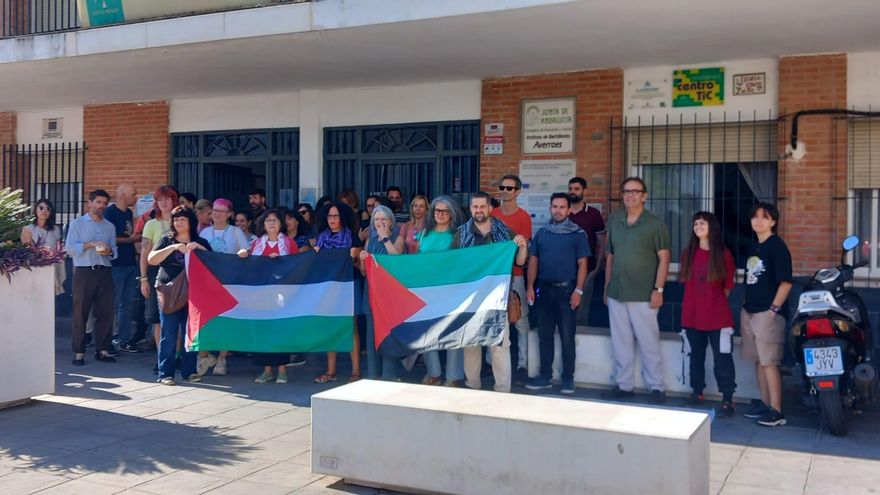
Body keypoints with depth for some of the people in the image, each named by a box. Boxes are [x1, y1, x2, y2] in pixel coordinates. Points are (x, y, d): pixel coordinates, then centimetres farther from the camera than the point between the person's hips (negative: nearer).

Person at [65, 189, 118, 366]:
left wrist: (109, 251, -9)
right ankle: (79, 352, 3)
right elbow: (70, 247, -4)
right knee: (80, 313, -2)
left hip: (104, 272, 3)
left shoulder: (110, 227, 17)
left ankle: (102, 350, 9)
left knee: (105, 312, 1)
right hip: (84, 272, -3)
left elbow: (114, 250, 13)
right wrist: (91, 244, -15)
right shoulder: (77, 224, 6)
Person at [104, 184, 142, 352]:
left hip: (131, 263, 8)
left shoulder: (129, 213, 15)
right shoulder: (110, 212, -9)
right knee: (113, 305, -3)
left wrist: (137, 237, 3)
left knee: (127, 304, 11)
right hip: (116, 265, -8)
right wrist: (131, 239, -13)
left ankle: (125, 340, 17)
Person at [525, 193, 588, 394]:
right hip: (544, 289, 4)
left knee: (567, 337, 0)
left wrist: (578, 290, -11)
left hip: (566, 289, -4)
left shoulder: (577, 234, -1)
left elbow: (582, 264, -3)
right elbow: (533, 261, 10)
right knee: (544, 335, 9)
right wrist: (530, 287, 2)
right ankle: (545, 376, 19)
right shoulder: (541, 233, 9)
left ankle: (568, 379, 9)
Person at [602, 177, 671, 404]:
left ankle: (657, 387, 9)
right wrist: (607, 286, 12)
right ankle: (624, 385, 20)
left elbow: (664, 259, -5)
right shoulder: (614, 220, 10)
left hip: (643, 295, -4)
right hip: (616, 293, 5)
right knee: (620, 343, 10)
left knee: (649, 342, -1)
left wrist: (658, 289, -12)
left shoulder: (655, 224, -2)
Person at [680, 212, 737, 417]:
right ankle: (697, 393, 25)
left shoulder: (723, 254, -3)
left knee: (722, 357, -4)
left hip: (718, 315, -4)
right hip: (692, 315, 4)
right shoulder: (688, 254, 7)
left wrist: (714, 300, 7)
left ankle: (727, 400, 1)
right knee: (696, 355, 14)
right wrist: (699, 298, 11)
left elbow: (728, 286, 3)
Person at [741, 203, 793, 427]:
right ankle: (765, 404, 20)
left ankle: (776, 411, -6)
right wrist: (746, 303, 15)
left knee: (769, 362, -9)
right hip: (749, 312, 8)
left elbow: (786, 282, -13)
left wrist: (774, 309, -16)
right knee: (758, 361, 12)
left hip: (768, 313, -8)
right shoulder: (752, 247, 15)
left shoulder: (777, 246, -8)